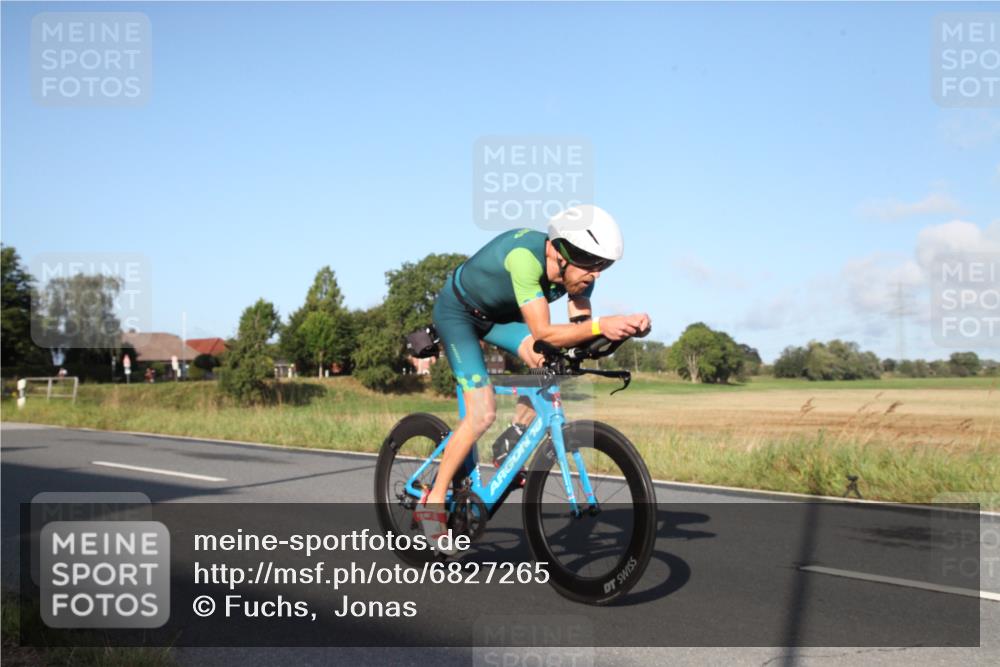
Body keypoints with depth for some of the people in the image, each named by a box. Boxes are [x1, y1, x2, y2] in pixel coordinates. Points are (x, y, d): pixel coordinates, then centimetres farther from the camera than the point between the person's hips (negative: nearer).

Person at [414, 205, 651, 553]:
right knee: (483, 413, -19)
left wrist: (627, 326, -35)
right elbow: (543, 333, -43)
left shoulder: (577, 270, -17)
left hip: (499, 314, 7)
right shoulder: (525, 256, -39)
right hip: (458, 311, -7)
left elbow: (580, 332, -18)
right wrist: (601, 325, -54)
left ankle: (511, 442, 3)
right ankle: (432, 502, -5)